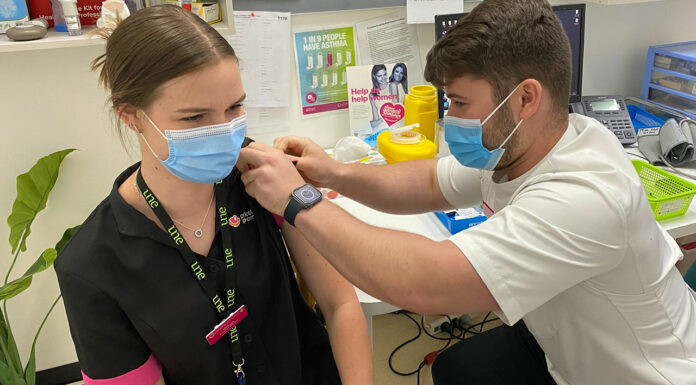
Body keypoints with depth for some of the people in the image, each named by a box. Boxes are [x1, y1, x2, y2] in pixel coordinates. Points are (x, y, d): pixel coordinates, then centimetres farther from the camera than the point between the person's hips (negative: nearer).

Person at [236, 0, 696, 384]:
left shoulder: (584, 195, -37)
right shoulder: (509, 145, -12)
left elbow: (424, 283, -43)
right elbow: (429, 183, 3)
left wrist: (301, 202, -33)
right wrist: (336, 174, -14)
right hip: (565, 343, 7)